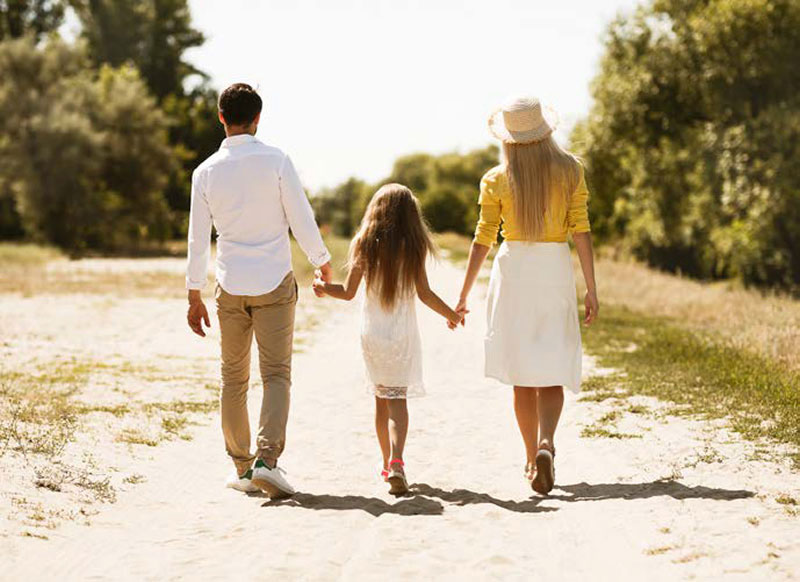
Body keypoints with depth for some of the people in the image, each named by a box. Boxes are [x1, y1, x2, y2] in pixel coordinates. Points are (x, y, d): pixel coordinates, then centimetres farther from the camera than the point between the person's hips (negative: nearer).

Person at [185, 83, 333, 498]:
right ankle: (267, 457, -18)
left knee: (234, 378, 11)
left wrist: (195, 295, 12)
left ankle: (242, 468, 14)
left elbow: (198, 237, 5)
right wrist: (322, 262, 12)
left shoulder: (206, 172, 2)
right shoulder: (276, 161, -6)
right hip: (274, 282, -2)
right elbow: (301, 217, -4)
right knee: (276, 374, -1)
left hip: (230, 286, 2)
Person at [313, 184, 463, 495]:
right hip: (403, 333, -2)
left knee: (381, 399, 14)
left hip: (371, 332, 2)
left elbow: (348, 292, 0)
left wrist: (322, 287, 20)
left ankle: (388, 464, 22)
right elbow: (424, 294, -6)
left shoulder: (364, 244, -3)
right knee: (397, 399, -3)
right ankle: (396, 461, -23)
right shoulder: (413, 247, -6)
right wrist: (451, 314, 10)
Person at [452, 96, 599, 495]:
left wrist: (463, 296, 5)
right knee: (552, 371, 3)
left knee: (522, 374, 10)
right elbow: (581, 231, -4)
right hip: (556, 270, 0)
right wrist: (591, 288, -2)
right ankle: (546, 444, -22)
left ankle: (532, 459, 15)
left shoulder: (496, 179, -2)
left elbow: (483, 240, -2)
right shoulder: (570, 170, 0)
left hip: (513, 269, 0)